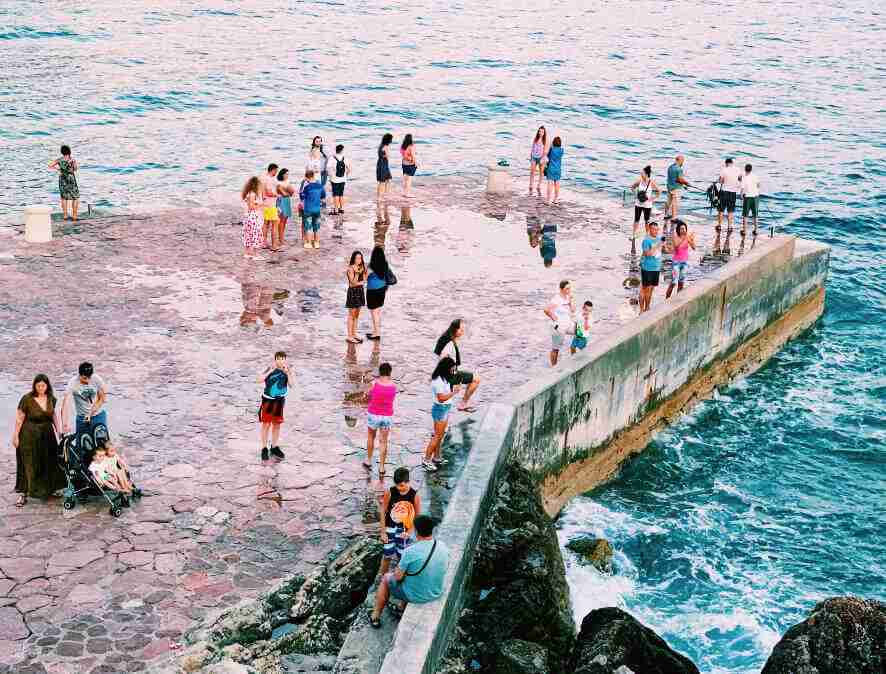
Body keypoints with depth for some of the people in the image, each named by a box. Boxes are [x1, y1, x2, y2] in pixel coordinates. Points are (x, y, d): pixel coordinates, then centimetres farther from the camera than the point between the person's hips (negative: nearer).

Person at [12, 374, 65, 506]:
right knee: (28, 464, -3)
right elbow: (19, 418, -10)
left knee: (50, 463, 13)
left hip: (47, 434, 5)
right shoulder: (27, 399, -16)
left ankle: (51, 489, 29)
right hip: (29, 436, -5)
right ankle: (23, 494, 3)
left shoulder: (51, 398, -1)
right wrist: (15, 436, -9)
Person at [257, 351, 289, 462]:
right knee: (266, 424, 1)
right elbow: (259, 380, -27)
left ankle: (274, 447, 28)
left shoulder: (286, 370, -5)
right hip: (268, 399, -3)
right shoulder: (270, 368, -15)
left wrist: (287, 373, -25)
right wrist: (270, 371, -33)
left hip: (279, 400, 3)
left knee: (277, 424, 14)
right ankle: (264, 448, 11)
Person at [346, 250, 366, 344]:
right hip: (352, 292, -6)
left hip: (360, 291, 6)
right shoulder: (350, 269, -14)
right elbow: (353, 283, -18)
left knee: (357, 314, 12)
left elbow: (364, 280, 5)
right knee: (351, 315, -2)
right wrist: (356, 273, -27)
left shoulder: (362, 267, 5)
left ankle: (354, 334, 21)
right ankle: (349, 336, 2)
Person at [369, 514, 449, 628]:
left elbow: (398, 577, -18)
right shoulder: (443, 546, -13)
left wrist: (398, 570, 6)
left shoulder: (410, 551, -29)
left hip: (415, 596, -5)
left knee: (386, 578, 23)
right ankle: (402, 608, 45)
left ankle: (375, 617, 35)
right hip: (436, 594, 5)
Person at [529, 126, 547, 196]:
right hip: (534, 157, 2)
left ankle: (539, 188, 16)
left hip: (541, 158, -2)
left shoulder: (545, 140, -6)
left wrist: (542, 158, -21)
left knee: (541, 173, 5)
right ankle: (530, 188, 3)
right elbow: (532, 148, 11)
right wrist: (530, 157, 11)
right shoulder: (535, 139, 4)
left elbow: (545, 151, -11)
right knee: (532, 172, -1)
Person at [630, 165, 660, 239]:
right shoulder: (639, 181, -7)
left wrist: (653, 198, -8)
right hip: (638, 204, 2)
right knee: (636, 219, 4)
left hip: (647, 204, -2)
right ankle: (634, 234, 16)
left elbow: (659, 191, -2)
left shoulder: (652, 182, -12)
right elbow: (632, 187, 7)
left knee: (647, 220, 10)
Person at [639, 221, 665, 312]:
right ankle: (642, 309, 4)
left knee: (651, 288, 14)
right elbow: (647, 253, -24)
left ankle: (647, 308, 25)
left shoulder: (659, 238, 7)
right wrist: (657, 246, -28)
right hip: (647, 268, -7)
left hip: (656, 267, 7)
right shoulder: (646, 240, -14)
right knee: (645, 288, -1)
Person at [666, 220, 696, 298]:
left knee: (681, 283, 10)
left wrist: (692, 240, -30)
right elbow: (676, 247, -29)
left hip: (685, 262, 3)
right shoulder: (675, 237, -12)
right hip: (676, 261, -3)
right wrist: (683, 239, -40)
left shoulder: (688, 237, -5)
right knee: (673, 282, -8)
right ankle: (666, 299, 6)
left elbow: (694, 248, -12)